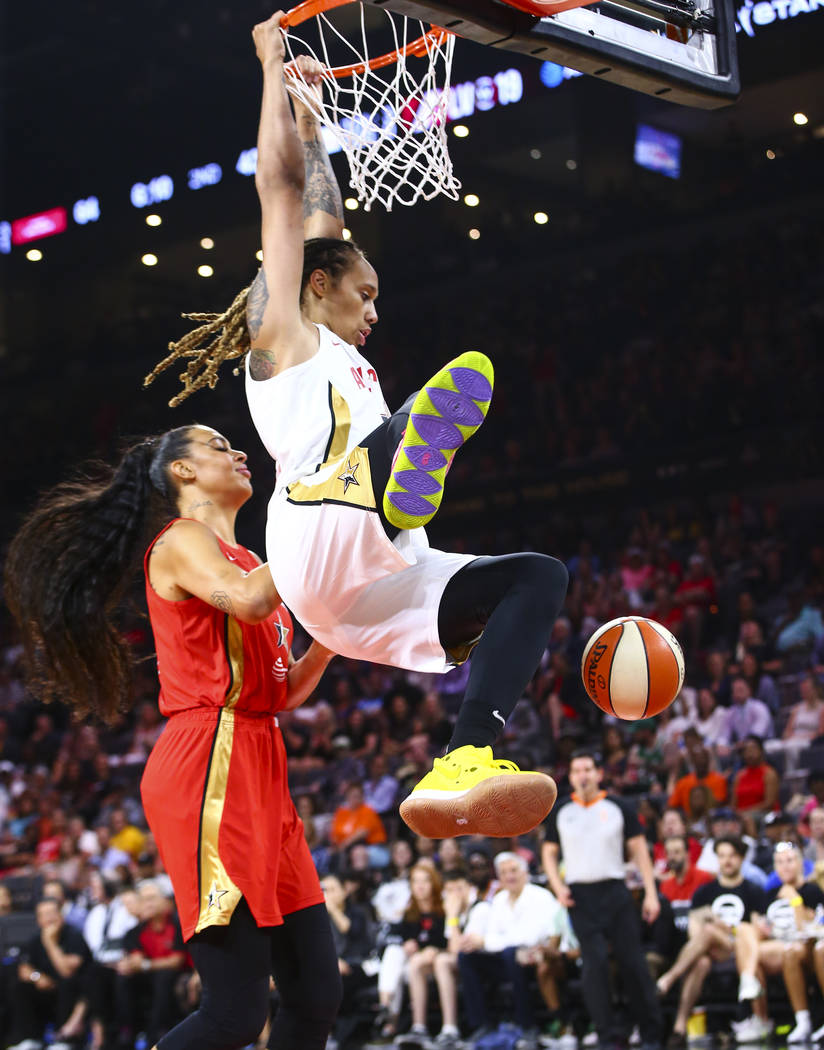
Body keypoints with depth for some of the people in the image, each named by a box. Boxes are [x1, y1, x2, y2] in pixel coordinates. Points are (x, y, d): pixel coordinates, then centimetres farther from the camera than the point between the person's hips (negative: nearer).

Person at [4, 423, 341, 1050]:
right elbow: (247, 599, -22)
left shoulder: (241, 558, 26)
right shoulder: (181, 539, 0)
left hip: (259, 770, 9)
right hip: (210, 767, -9)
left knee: (317, 993, 1)